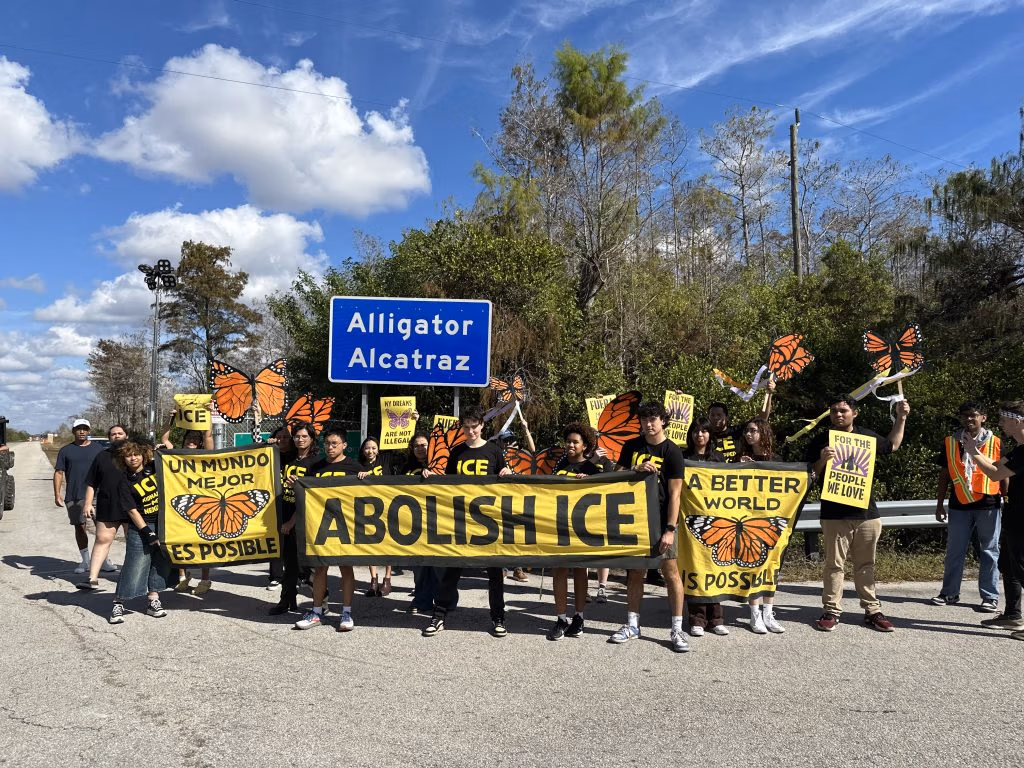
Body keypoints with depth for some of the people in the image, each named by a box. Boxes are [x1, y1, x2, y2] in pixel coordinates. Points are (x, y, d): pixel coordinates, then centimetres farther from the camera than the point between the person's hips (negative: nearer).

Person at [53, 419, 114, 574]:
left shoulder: (98, 448, 10)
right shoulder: (66, 450, 8)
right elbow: (58, 473, 5)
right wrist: (57, 495, -5)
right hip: (73, 497, 1)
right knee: (79, 527, 7)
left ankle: (103, 560, 2)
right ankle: (84, 561, 19)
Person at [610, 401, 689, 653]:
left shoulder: (672, 451, -5)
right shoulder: (631, 446, 7)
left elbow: (675, 493, -9)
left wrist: (670, 529, -15)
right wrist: (638, 470, -12)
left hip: (661, 519, -3)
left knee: (671, 571, -4)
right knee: (635, 571, 10)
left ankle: (677, 630, 4)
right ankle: (632, 625, 20)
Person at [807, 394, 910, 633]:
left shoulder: (867, 436, 8)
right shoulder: (822, 441, -2)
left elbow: (892, 445, 28)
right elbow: (810, 476, -3)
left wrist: (901, 418, 21)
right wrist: (822, 460, -22)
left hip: (867, 514, 3)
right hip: (835, 515, -3)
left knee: (866, 565, 12)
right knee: (834, 564, 2)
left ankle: (872, 611, 20)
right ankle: (832, 611, 10)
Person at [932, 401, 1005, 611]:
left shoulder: (995, 443, 2)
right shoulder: (950, 443, 5)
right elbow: (944, 474, 9)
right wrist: (940, 504, 8)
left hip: (988, 505, -1)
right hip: (959, 505, 2)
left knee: (989, 551, 7)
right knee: (954, 551, 8)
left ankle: (990, 596, 16)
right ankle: (950, 593, 17)